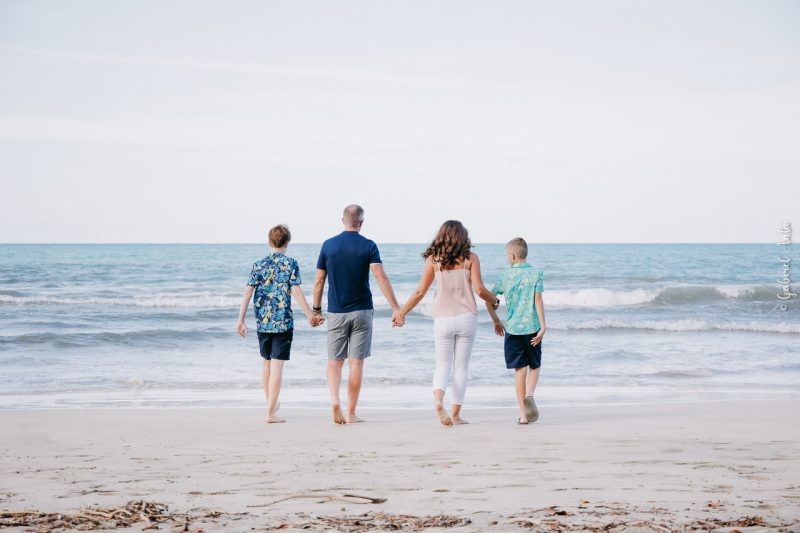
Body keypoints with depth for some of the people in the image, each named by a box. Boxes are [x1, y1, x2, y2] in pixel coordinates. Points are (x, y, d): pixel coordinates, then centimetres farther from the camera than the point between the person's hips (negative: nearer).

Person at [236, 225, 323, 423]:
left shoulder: (258, 265, 3)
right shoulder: (290, 264, -5)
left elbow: (247, 293, 0)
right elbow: (296, 291, -10)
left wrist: (241, 320, 3)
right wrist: (310, 316, -5)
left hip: (262, 323, 4)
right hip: (283, 323, -4)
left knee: (267, 363, 19)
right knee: (277, 365, -4)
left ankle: (271, 404, 35)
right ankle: (271, 413, -8)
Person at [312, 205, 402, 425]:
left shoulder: (328, 245, 1)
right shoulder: (368, 246, -4)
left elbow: (319, 280, 4)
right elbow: (381, 277, -13)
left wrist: (316, 309, 14)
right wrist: (396, 307, -13)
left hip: (336, 312, 1)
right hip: (361, 311, -1)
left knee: (335, 361, 10)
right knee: (356, 362, 4)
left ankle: (334, 399, -14)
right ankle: (351, 413, 7)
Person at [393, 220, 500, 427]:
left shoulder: (433, 259, 3)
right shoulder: (470, 258, 0)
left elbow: (420, 292, 2)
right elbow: (479, 289, -7)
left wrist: (401, 312, 13)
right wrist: (493, 300, 14)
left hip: (443, 320, 1)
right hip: (466, 317, -1)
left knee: (443, 365, 7)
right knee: (461, 367, 7)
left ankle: (438, 399, -21)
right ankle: (455, 414, 6)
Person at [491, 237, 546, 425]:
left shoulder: (506, 275, 3)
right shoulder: (535, 274, -1)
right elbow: (538, 300, -9)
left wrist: (496, 321, 17)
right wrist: (543, 325, -8)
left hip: (512, 328, 1)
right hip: (532, 327, -1)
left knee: (520, 369, 6)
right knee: (534, 366, 14)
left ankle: (523, 413, 3)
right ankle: (529, 395, -16)